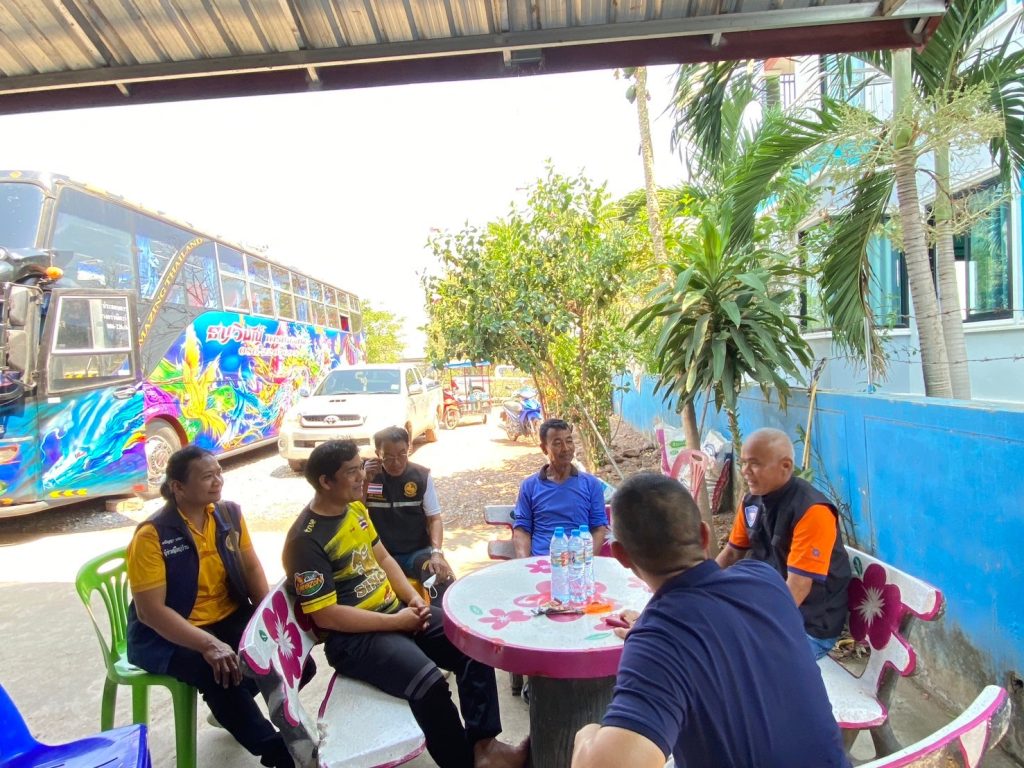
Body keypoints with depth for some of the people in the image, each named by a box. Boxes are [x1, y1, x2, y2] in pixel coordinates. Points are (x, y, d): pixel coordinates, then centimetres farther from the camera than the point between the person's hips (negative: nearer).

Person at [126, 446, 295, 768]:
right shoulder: (152, 535, -19)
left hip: (230, 619, 6)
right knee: (222, 675, -33)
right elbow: (150, 610, -21)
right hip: (168, 635, -5)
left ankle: (231, 705, 20)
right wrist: (209, 645, -30)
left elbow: (251, 567, 6)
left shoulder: (230, 514, -1)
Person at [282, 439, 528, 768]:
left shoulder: (355, 508, 6)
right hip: (352, 637, -8)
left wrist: (413, 598, 0)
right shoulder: (307, 540, -19)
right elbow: (326, 616, -20)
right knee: (429, 683, -29)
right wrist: (395, 622, -17)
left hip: (395, 610, 8)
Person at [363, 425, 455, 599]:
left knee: (445, 581, -27)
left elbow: (434, 518, -1)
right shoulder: (366, 474, 0)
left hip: (418, 551, 0)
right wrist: (365, 482, -16)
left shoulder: (422, 476, -1)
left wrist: (437, 552, -18)